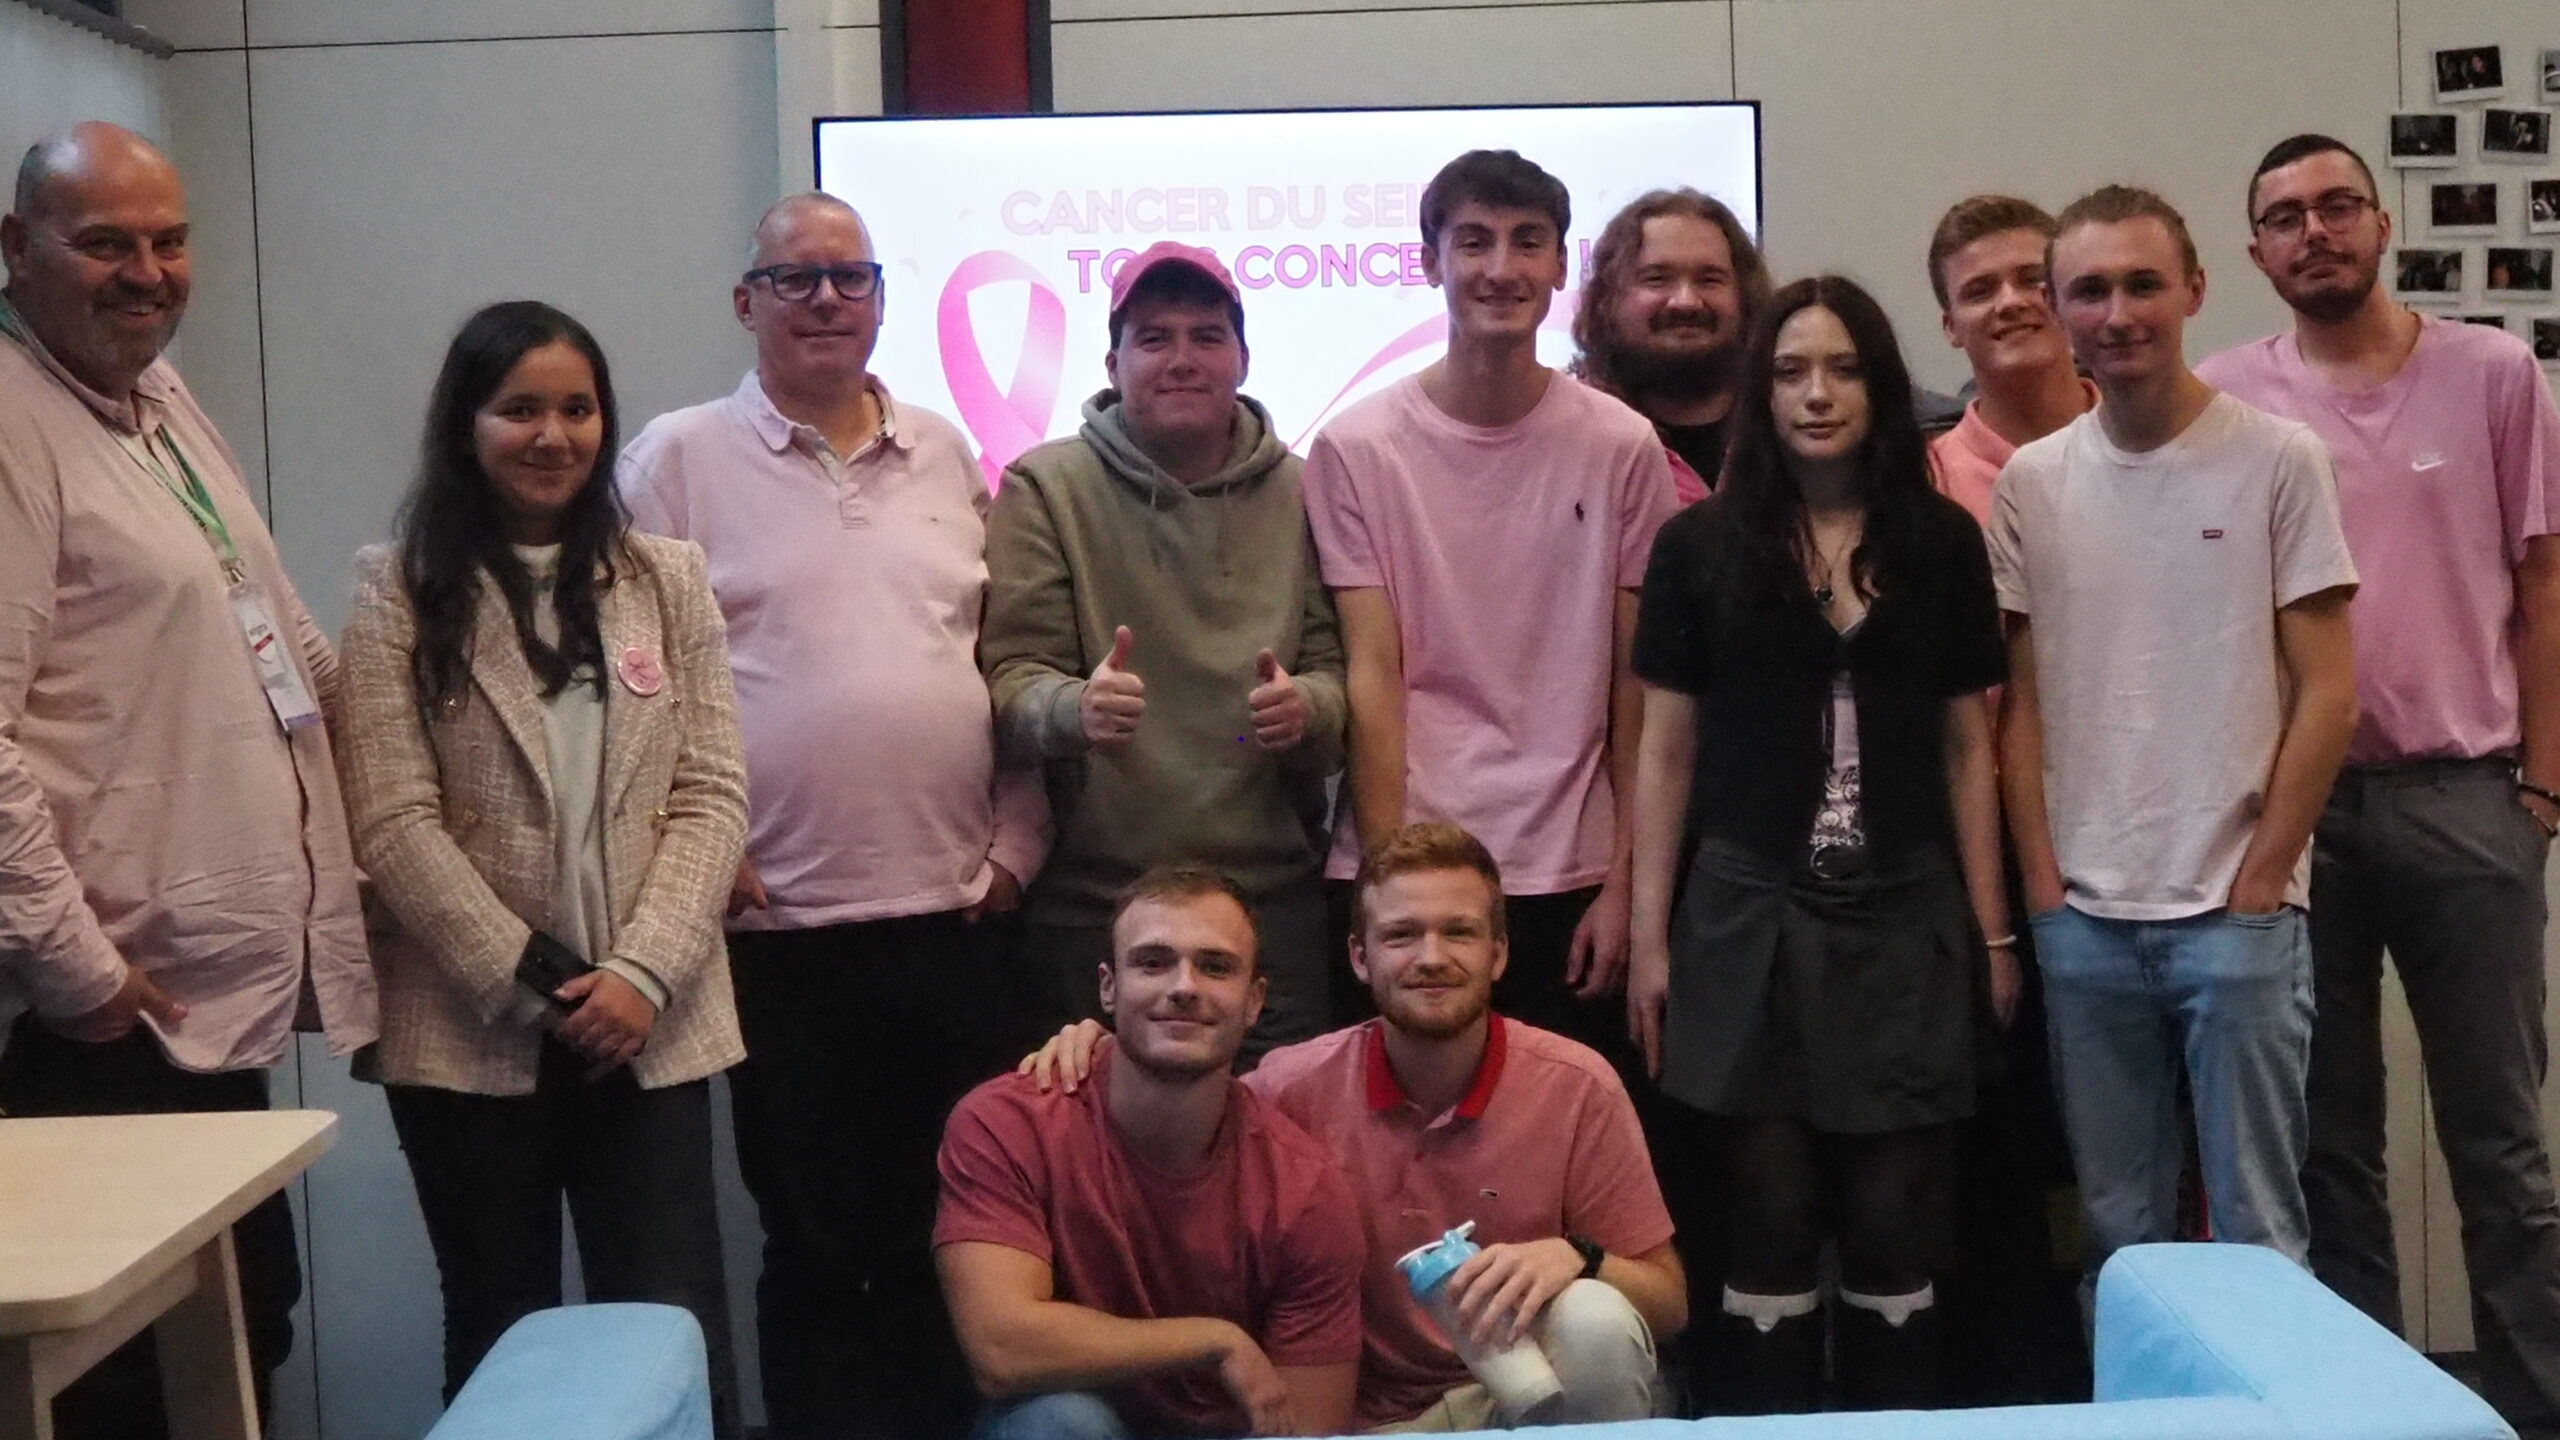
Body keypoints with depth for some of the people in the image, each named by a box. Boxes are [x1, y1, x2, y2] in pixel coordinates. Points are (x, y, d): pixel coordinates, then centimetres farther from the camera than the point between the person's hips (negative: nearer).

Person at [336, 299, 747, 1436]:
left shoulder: (668, 577, 8)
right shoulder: (399, 587, 0)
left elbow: (712, 796, 2)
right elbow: (393, 823, -7)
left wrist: (642, 974, -11)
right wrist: (533, 983, -12)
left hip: (650, 1025, 1)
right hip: (471, 1033, -1)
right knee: (501, 1341, 11)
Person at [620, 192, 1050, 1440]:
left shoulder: (947, 454, 12)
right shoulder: (678, 458, 1)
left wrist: (1016, 841, 6)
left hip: (957, 915, 3)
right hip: (782, 928, -3)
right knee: (818, 1246, 7)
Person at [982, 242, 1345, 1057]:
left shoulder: (1302, 492, 7)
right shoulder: (1045, 486, 0)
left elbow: (1342, 668, 8)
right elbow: (1013, 676, -3)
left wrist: (1308, 706, -16)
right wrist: (1076, 707, -26)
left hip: (1276, 899, 2)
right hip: (1093, 906, -2)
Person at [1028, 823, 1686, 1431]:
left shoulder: (1579, 1087, -9)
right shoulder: (1298, 1082, -6)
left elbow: (1669, 1300, -3)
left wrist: (1573, 1257, -25)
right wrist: (1095, 1057, -9)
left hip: (1527, 1397, -1)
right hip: (1371, 1418, 1)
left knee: (1595, 1323, -31)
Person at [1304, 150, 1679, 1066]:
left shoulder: (1622, 449, 2)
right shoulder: (1358, 449, -2)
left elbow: (1636, 684, 3)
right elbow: (1372, 675, -4)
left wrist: (1625, 880, -1)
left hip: (1571, 881, 1)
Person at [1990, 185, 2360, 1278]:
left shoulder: (2278, 460, -4)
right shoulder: (2031, 481, 5)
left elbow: (2327, 692, -4)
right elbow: (2022, 702, 8)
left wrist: (2258, 881, -7)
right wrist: (2043, 888, 2)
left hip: (2237, 914, -3)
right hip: (2083, 921, 3)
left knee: (2256, 1230, 5)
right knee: (2118, 1232, 13)